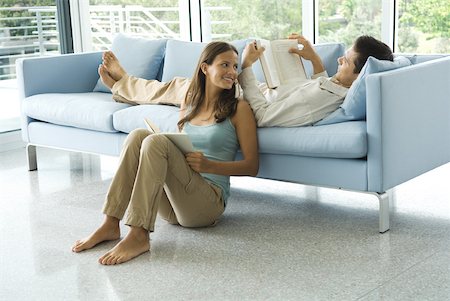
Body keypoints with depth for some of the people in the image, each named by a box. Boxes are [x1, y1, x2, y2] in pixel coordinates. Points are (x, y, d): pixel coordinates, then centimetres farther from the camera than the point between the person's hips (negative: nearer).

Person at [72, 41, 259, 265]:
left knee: (155, 141, -26)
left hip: (208, 201, -5)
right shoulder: (189, 103, 16)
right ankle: (110, 225, -23)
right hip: (174, 205, 5)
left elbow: (252, 167, -2)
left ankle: (139, 235, -34)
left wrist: (208, 165, -18)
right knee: (138, 135, -17)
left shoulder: (238, 108, 1)